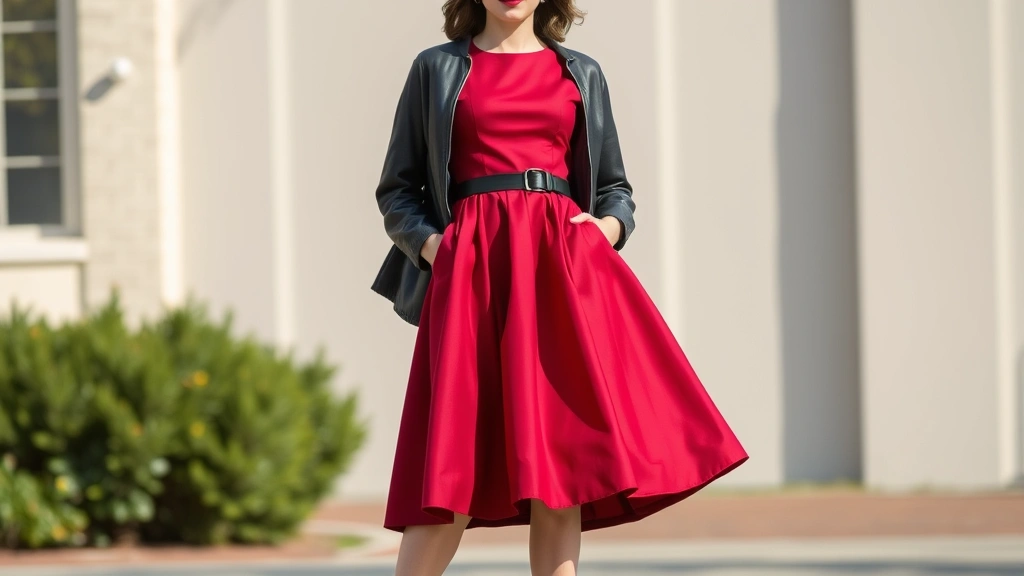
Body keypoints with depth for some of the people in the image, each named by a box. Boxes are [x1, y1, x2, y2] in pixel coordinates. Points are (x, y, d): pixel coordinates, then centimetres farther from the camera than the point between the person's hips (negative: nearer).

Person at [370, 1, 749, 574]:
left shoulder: (582, 75, 18)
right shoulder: (437, 69, 13)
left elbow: (616, 189, 20)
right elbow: (397, 190, 13)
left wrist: (606, 227, -1)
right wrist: (430, 244, -5)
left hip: (563, 265, 2)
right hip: (473, 266, -2)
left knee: (562, 465, -4)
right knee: (453, 465, -9)